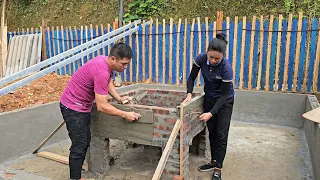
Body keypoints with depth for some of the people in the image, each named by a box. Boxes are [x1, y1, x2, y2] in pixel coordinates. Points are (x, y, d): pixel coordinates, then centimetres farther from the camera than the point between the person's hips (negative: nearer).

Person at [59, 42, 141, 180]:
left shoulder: (105, 62, -2)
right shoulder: (101, 72, -31)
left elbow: (109, 83, 17)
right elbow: (102, 106, -29)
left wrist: (119, 98, 3)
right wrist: (125, 114, -20)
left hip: (82, 106, 10)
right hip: (73, 108, -10)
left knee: (85, 142, 17)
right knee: (79, 147, -5)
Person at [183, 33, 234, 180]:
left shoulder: (226, 67, -31)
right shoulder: (201, 58, -20)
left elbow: (224, 94, -25)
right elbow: (192, 77, -6)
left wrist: (211, 113, -31)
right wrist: (189, 94, -21)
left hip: (224, 101, -4)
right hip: (209, 98, 4)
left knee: (221, 135, -3)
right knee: (212, 132, 12)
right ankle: (214, 161, 28)